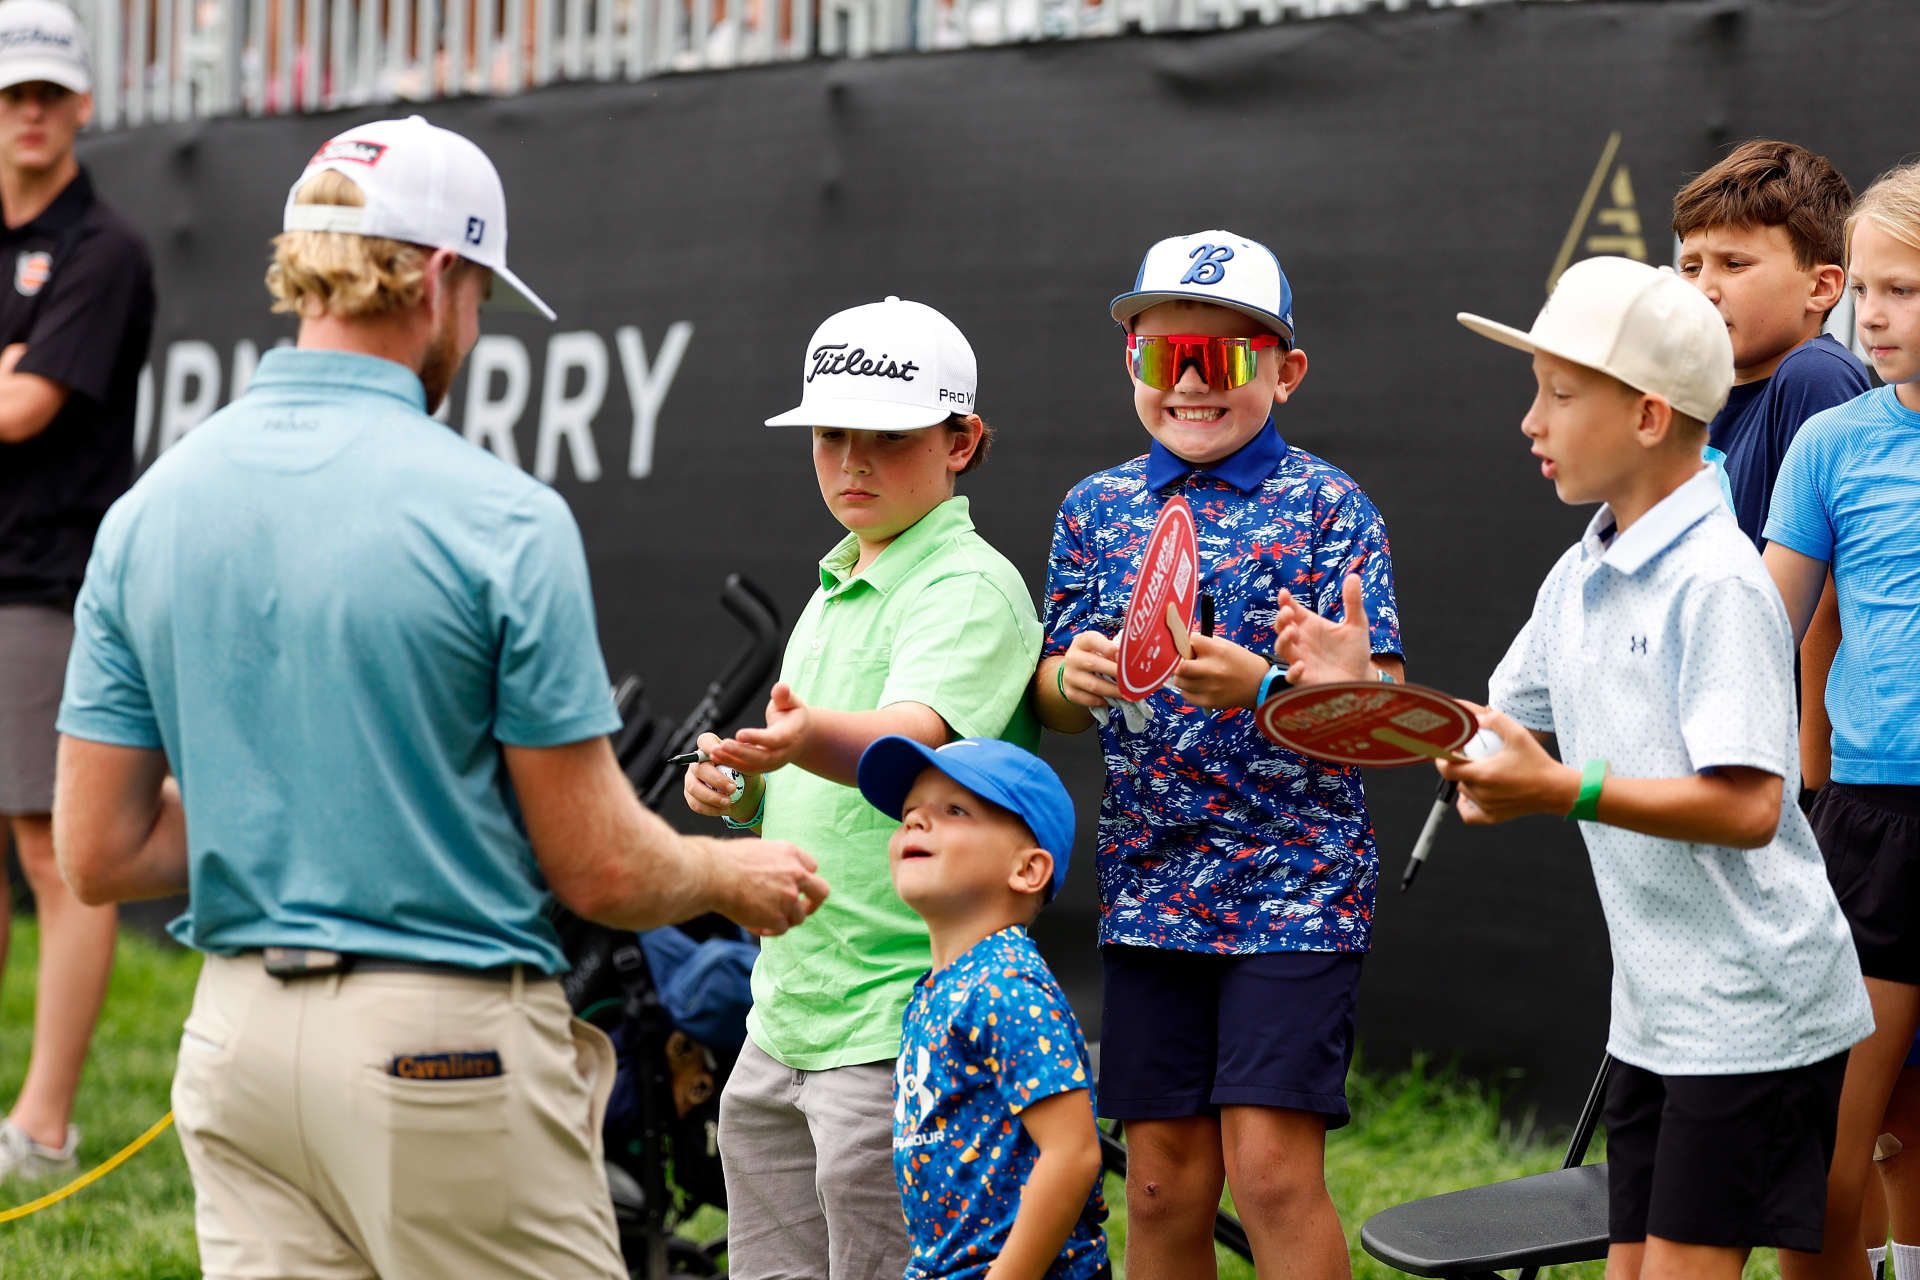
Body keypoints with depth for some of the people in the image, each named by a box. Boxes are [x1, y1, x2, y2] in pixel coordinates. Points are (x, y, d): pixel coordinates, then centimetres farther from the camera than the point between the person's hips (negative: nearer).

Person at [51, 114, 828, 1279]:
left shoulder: (146, 513, 3)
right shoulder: (499, 517, -12)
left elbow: (99, 854, 5)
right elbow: (598, 871, -9)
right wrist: (735, 877, 11)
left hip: (238, 1040, 6)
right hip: (450, 1050, -5)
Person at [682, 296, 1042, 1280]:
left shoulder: (973, 588, -10)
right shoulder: (833, 591, 16)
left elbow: (911, 738, -30)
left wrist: (807, 738, -51)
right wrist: (736, 786, 3)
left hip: (897, 1025, -8)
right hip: (781, 1018, 9)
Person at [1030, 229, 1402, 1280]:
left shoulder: (1325, 504, -3)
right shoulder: (1097, 509, 10)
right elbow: (1053, 702, 13)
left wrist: (1260, 689, -27)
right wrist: (1073, 678, -10)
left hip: (1293, 880, -4)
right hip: (1148, 880, 4)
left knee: (1271, 1166, -10)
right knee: (1163, 1185, 7)